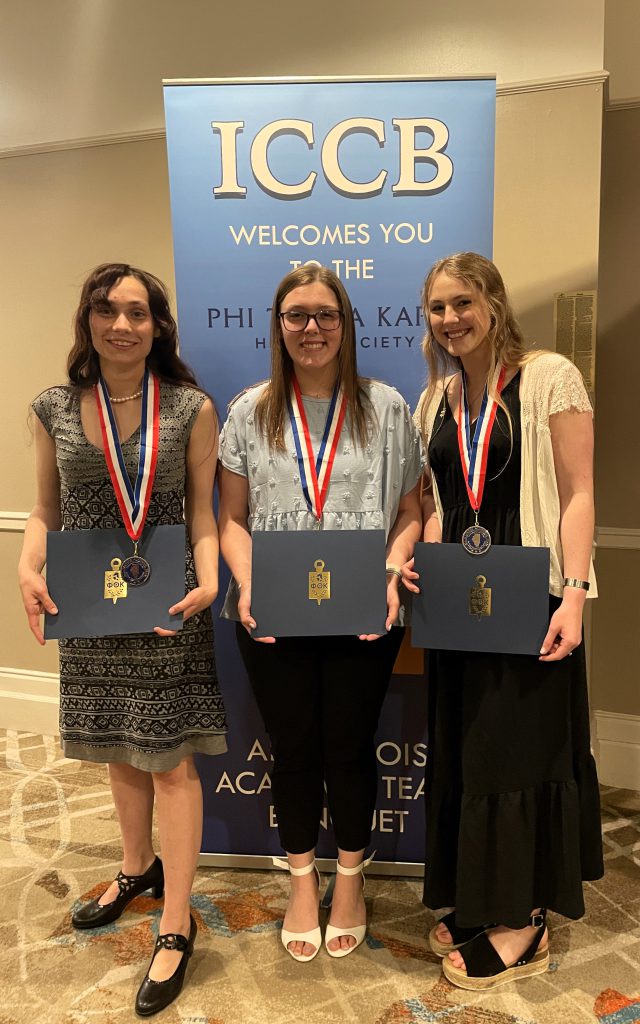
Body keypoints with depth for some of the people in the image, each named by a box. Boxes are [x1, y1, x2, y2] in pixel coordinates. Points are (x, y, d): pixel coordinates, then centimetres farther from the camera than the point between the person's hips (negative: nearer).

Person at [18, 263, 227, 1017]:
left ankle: (175, 928, 19)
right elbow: (45, 509, 7)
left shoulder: (190, 408, -6)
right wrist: (28, 567, -11)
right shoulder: (55, 409, 1)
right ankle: (137, 867, 46)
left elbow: (202, 511, -4)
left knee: (170, 759, 3)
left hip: (166, 610, -3)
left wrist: (207, 581, -19)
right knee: (118, 749, 20)